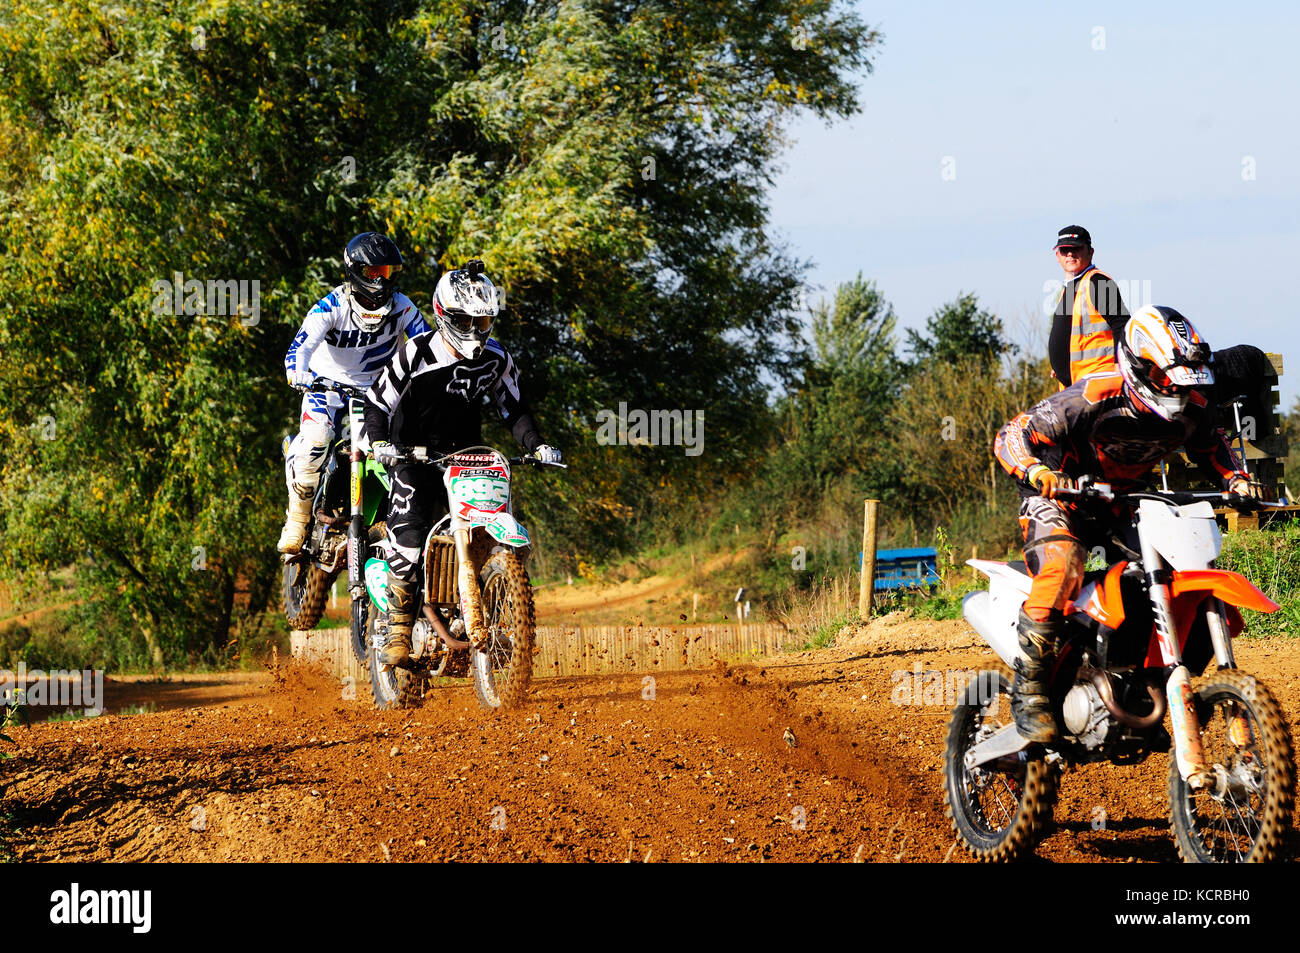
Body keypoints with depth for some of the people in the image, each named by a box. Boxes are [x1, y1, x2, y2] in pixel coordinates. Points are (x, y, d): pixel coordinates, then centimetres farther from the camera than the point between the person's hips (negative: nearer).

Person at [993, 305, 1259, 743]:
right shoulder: (1092, 399, -27)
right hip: (1062, 495, -6)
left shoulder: (1192, 409, -8)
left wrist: (1235, 478, -6)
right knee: (1061, 567, -34)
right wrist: (1036, 471, -45)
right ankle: (1028, 691, -27)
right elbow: (1012, 435, -24)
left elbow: (1210, 445, 15)